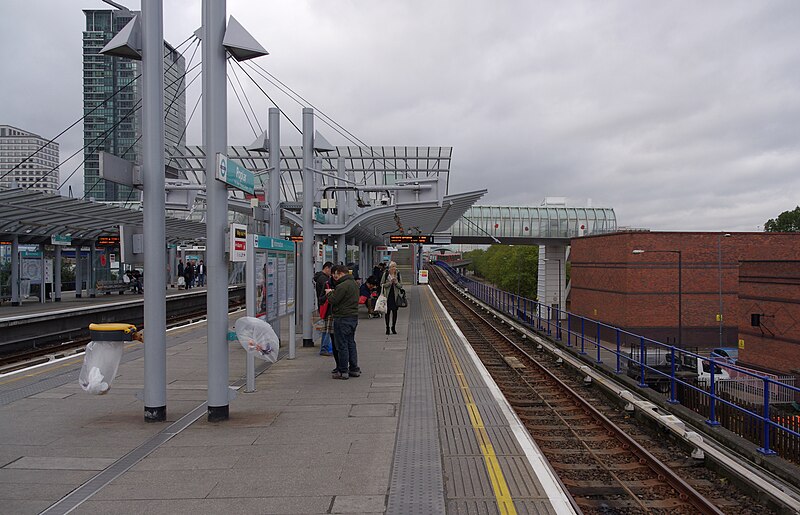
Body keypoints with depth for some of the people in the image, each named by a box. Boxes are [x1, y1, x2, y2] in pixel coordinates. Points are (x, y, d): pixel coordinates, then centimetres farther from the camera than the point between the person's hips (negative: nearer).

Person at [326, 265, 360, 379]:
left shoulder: (343, 286, -18)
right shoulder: (354, 283, 12)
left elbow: (333, 300, -17)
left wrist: (329, 293, 2)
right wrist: (333, 292, 12)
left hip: (343, 318, -9)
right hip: (354, 316, 9)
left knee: (342, 345, -2)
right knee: (351, 343, 15)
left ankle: (343, 371, 2)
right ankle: (354, 369, 19)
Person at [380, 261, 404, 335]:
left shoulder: (398, 274, 5)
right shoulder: (385, 274, -2)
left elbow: (401, 285, 6)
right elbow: (382, 284, -3)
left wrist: (396, 282, -14)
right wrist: (390, 282, -15)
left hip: (395, 295, 2)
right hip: (387, 295, -2)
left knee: (395, 312, 4)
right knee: (387, 312, 1)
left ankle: (393, 328, 15)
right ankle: (387, 328, 11)